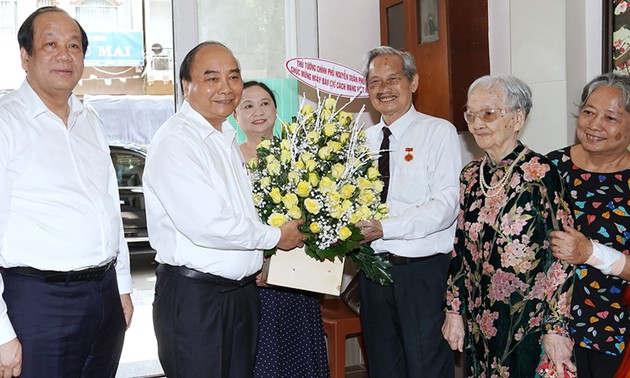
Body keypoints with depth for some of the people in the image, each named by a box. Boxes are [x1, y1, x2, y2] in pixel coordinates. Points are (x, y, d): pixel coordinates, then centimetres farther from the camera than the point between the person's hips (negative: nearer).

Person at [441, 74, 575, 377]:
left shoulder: (540, 174, -14)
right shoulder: (471, 175, 5)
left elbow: (560, 257, -15)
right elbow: (461, 248, 9)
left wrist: (556, 328, -16)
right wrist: (455, 311, 7)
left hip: (528, 322, -6)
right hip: (479, 323, 6)